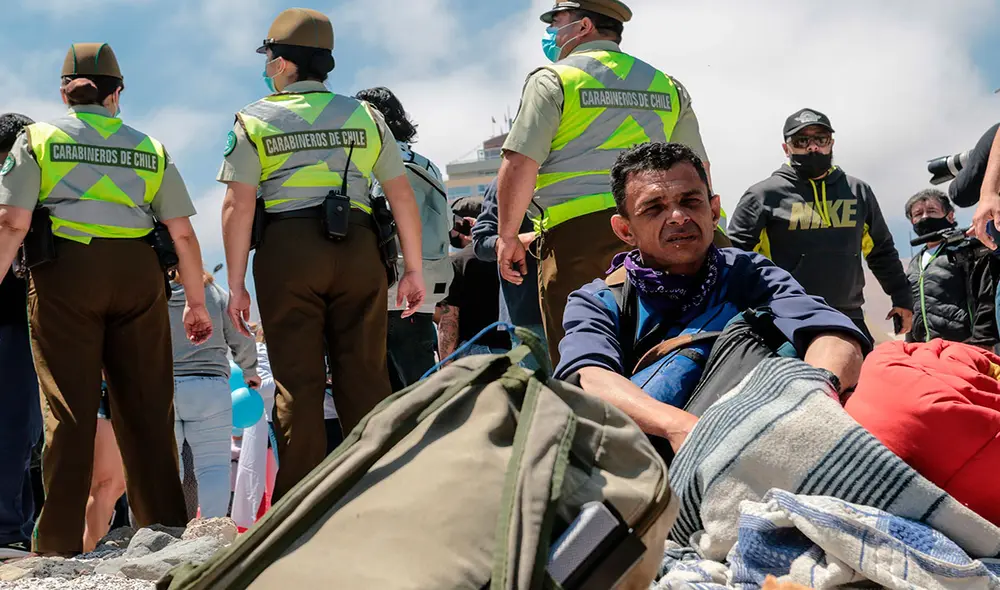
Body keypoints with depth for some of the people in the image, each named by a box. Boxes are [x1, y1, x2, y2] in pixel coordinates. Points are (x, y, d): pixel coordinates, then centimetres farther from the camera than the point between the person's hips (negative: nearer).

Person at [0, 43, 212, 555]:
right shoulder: (149, 149, 15)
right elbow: (183, 233, 10)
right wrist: (196, 301, 18)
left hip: (64, 270, -2)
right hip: (136, 271, 2)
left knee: (69, 408, 0)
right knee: (146, 404, 8)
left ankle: (60, 542, 0)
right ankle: (165, 527, 11)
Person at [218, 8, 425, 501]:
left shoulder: (255, 121, 4)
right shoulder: (364, 116, 12)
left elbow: (238, 207, -3)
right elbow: (402, 196, 8)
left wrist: (236, 285, 0)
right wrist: (413, 270, 12)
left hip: (287, 250, -2)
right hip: (358, 248, 2)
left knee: (297, 381, 1)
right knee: (365, 375, 6)